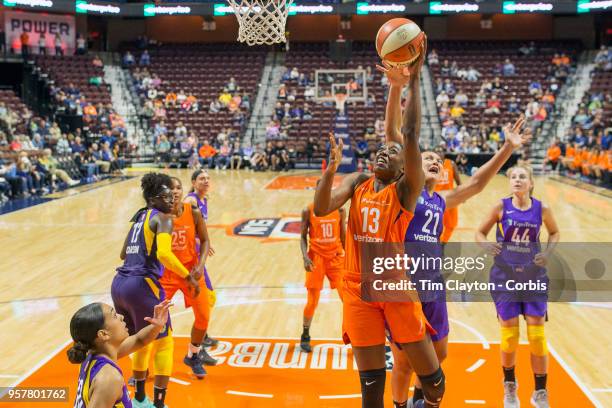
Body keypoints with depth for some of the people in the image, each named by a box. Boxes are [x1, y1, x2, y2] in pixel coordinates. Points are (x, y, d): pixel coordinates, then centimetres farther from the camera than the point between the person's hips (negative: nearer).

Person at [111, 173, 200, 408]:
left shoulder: (140, 217, 19)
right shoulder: (162, 218, -5)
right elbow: (164, 254, -23)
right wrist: (189, 277, -14)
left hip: (119, 283, 8)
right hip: (142, 285, -8)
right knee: (164, 343, 7)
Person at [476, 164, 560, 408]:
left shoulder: (541, 209, -4)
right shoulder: (501, 207, -7)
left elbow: (554, 233, 13)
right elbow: (480, 232, 0)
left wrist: (548, 252, -5)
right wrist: (486, 245, -22)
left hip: (534, 278, 1)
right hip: (505, 277, -1)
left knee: (537, 337, 1)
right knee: (509, 337, 4)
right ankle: (510, 387, 27)